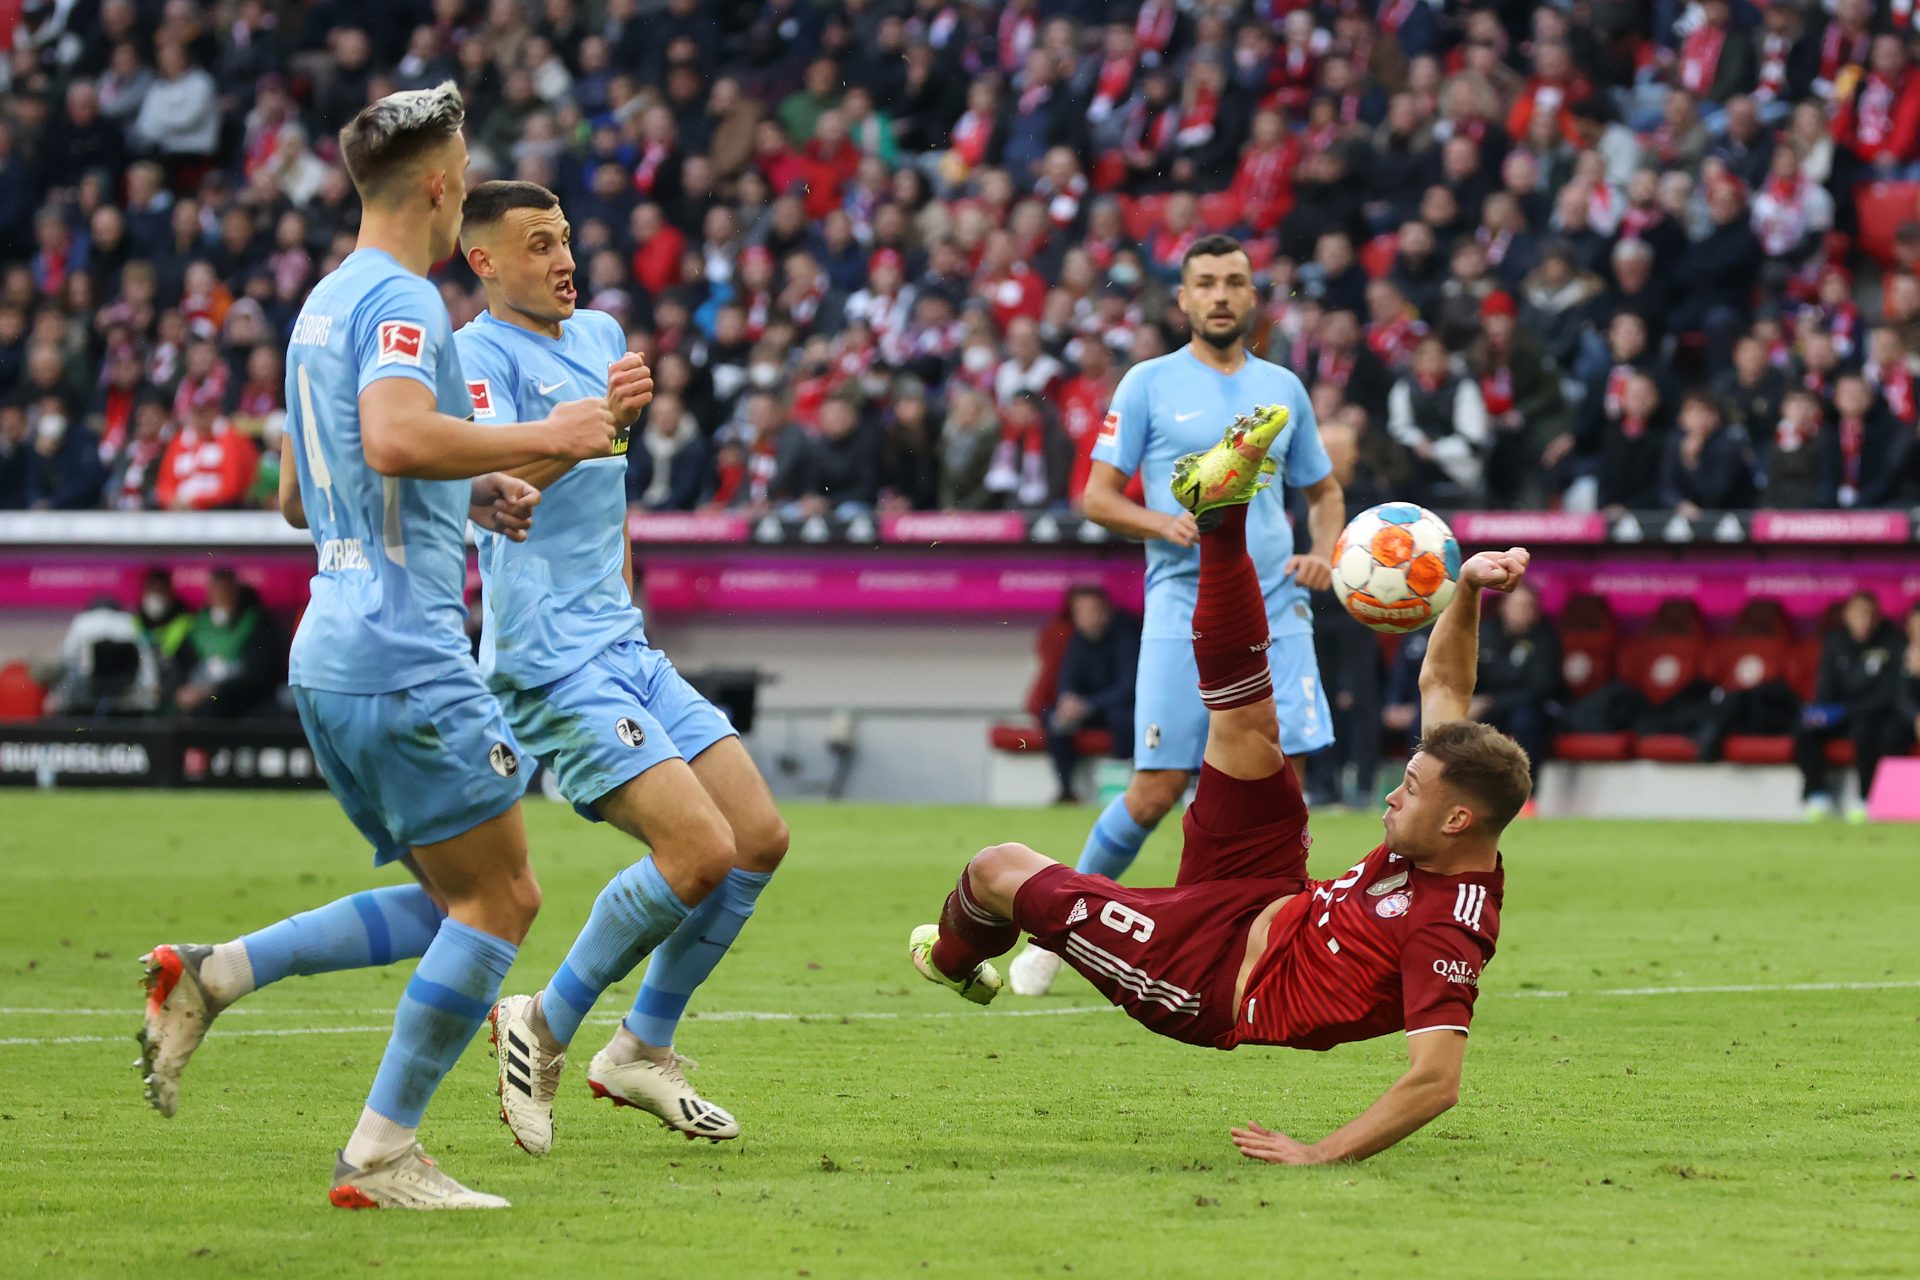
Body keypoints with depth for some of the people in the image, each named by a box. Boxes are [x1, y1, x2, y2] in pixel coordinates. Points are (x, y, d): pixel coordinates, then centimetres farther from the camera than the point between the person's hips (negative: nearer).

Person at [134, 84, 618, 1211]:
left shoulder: (327, 304, 20)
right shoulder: (402, 301, -11)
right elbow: (395, 439, -31)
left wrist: (468, 497, 23)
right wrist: (537, 439, -20)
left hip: (333, 654, 10)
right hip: (404, 654, -10)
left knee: (458, 905, 13)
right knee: (499, 900, -4)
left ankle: (212, 975, 4)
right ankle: (383, 1157, -4)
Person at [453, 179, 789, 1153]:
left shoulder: (598, 335, 16)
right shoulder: (481, 352, -11)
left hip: (624, 645, 9)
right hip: (552, 662, -9)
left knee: (761, 836, 3)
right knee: (701, 850, -19)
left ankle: (642, 1052, 14)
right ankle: (544, 1027, -2)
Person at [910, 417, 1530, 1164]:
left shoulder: (1448, 931, -35)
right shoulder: (1463, 850, -11)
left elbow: (1437, 1080, -41)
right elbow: (1441, 685, 0)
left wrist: (1323, 1156, -43)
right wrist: (1467, 593, -16)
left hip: (1214, 981, -7)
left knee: (998, 868, 6)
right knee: (1246, 722, 2)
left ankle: (956, 960, 41)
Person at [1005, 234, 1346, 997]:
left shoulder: (1282, 388, 15)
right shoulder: (1150, 385, 4)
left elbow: (1324, 490, 25)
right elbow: (1097, 497, 3)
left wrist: (1323, 553, 5)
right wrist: (1164, 523, -15)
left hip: (1274, 608, 3)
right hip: (1184, 609, -3)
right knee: (1157, 792, -7)